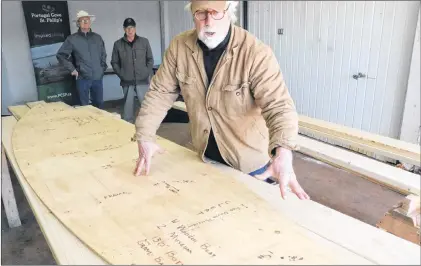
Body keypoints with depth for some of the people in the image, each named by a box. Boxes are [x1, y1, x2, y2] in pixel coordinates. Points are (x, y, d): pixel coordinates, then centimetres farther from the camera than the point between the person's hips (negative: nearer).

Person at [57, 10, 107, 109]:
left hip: (98, 77, 3)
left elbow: (103, 54, 21)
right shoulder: (72, 39, -2)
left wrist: (103, 67, 13)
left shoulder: (97, 37, 9)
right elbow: (60, 55, 2)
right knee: (84, 106, 5)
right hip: (82, 78, -3)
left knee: (99, 104, 12)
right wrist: (72, 69, -3)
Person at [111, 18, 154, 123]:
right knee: (128, 106, 6)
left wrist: (147, 74, -1)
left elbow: (150, 59, 8)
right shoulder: (118, 44, 3)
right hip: (127, 82, 0)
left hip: (143, 80, 0)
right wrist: (122, 75, -2)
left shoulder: (144, 41, 5)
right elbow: (114, 62, 7)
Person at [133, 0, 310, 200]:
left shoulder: (256, 53, -25)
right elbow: (160, 92, -3)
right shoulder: (179, 47, -11)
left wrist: (283, 154, -47)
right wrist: (144, 136, -10)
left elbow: (278, 105, -30)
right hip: (204, 154, 4)